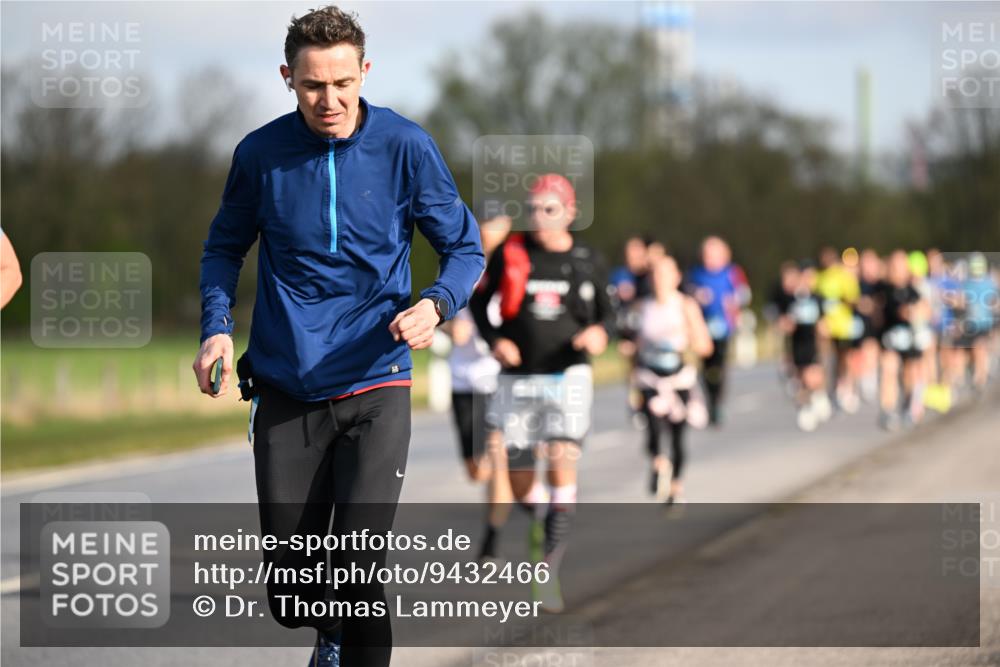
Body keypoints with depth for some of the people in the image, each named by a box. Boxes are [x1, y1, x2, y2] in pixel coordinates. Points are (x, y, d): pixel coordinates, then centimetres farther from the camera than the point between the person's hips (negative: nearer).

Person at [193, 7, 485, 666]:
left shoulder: (405, 147, -6)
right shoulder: (261, 153, -2)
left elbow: (465, 248, 3)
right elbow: (226, 247, 14)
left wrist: (436, 304, -17)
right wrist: (217, 326, -2)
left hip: (374, 386, -2)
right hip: (285, 388, 2)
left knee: (358, 570, -15)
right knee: (288, 591, 7)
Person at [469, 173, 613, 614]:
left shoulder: (587, 262, 2)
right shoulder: (510, 253, -1)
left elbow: (606, 311, 13)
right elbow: (478, 300, 8)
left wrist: (600, 331, -10)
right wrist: (494, 339, -9)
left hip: (568, 376, -1)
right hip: (519, 378, 1)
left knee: (563, 461, -20)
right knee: (520, 483, 2)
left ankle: (549, 571, -13)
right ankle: (542, 522, 39)